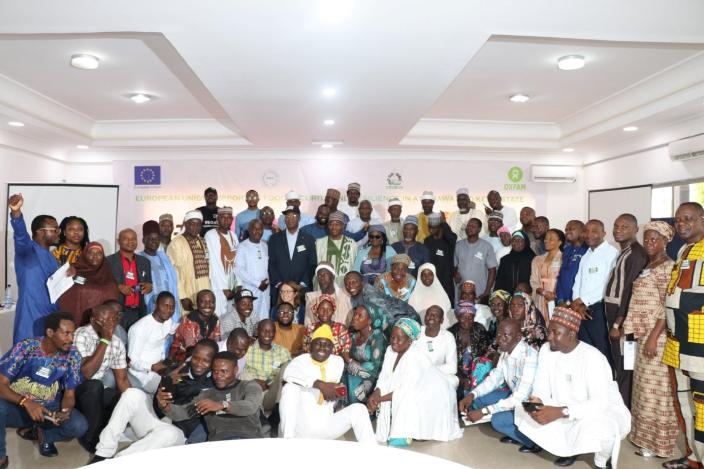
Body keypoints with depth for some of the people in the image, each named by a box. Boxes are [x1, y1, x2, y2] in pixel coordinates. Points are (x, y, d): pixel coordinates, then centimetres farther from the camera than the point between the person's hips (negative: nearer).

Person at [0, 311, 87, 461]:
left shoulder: (72, 356, -11)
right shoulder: (25, 347, -18)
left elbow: (69, 394, -5)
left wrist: (65, 411, -28)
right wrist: (26, 403, -35)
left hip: (49, 408, 2)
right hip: (18, 405, -1)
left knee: (79, 426, -26)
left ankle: (43, 434, 8)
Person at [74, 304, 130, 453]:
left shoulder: (118, 343, -2)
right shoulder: (82, 335, -21)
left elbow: (122, 379, 2)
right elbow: (86, 373, -32)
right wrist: (105, 340, -31)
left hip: (96, 392, 5)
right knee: (94, 386, -34)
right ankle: (90, 439, -14)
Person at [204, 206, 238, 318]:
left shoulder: (233, 236, 9)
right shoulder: (210, 235, -10)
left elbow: (236, 262, 9)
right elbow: (214, 263, -13)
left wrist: (236, 286, 2)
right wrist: (224, 288, -13)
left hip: (232, 285, 6)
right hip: (218, 286, -5)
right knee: (219, 317, -5)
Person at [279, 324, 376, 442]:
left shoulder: (338, 362, 8)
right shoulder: (301, 360, -6)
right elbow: (288, 373, -31)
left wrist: (335, 393, -3)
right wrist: (320, 384, -35)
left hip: (325, 426, 4)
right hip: (300, 426, -4)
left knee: (358, 409, -15)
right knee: (290, 388, -28)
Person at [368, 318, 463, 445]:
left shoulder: (416, 359, -30)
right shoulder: (390, 351, -9)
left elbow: (406, 392, -30)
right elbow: (384, 380, -6)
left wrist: (378, 399, -25)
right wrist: (374, 396, -24)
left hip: (435, 395, -7)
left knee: (403, 402, -29)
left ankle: (401, 438, -11)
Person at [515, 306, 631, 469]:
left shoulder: (592, 358, -27)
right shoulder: (546, 350, -8)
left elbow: (600, 403, -34)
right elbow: (541, 387, -7)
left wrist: (560, 412, -42)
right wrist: (536, 402, -30)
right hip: (564, 413, 6)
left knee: (597, 429, -40)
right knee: (523, 411, -12)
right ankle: (570, 447, 11)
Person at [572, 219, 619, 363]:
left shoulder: (611, 253, -7)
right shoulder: (586, 255, 17)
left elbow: (608, 285, -15)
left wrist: (584, 300, -9)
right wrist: (577, 304, -2)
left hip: (599, 309, -7)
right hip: (582, 310, 7)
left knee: (602, 352, -1)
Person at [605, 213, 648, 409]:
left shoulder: (637, 253, -13)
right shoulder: (623, 252, 14)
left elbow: (630, 290, -17)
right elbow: (617, 286, 12)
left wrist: (618, 323, -18)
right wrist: (613, 320, 9)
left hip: (622, 314, -9)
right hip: (613, 311, 9)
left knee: (623, 365, -2)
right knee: (618, 361, 14)